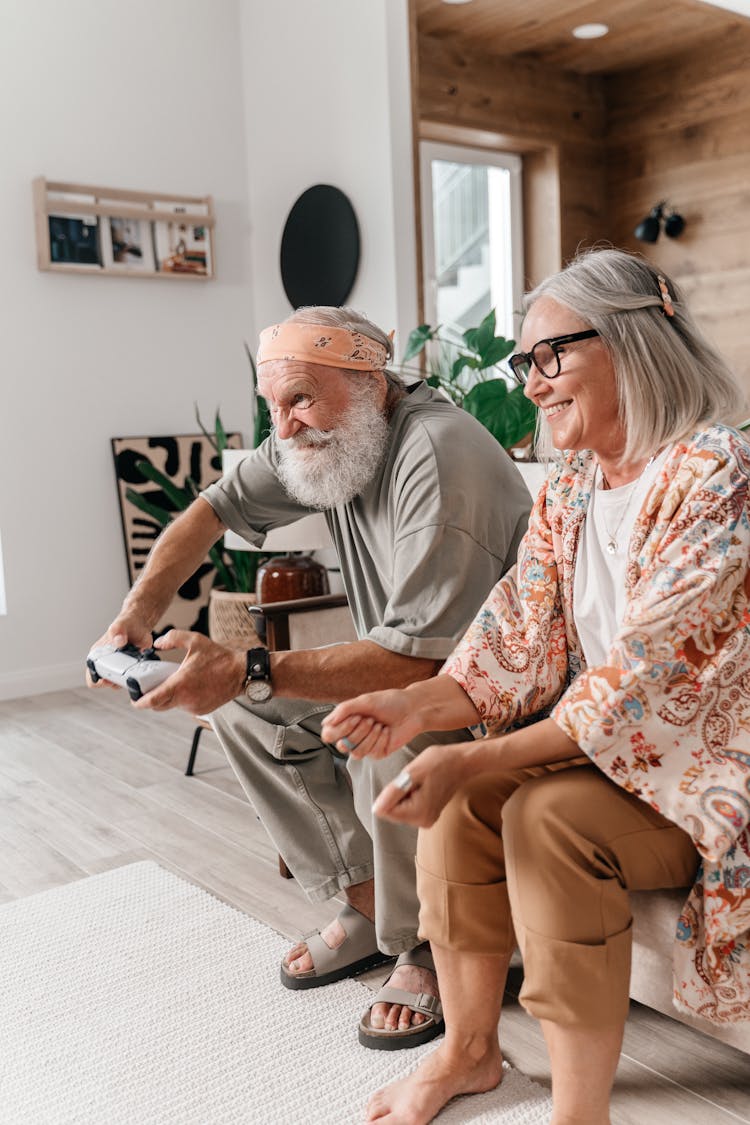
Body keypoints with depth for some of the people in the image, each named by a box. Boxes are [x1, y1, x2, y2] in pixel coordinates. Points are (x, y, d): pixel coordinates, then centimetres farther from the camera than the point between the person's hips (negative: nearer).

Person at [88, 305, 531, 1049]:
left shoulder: (438, 456, -30)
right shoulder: (319, 436, -4)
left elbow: (418, 658, -35)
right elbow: (213, 510, 6)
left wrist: (249, 672, -39)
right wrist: (138, 611, -9)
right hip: (401, 665, 9)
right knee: (242, 710, 1)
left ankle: (426, 947, -7)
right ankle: (369, 908, 8)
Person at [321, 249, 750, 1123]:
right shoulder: (568, 484, 4)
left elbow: (646, 680, -27)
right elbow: (519, 638, -1)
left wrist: (473, 759, -32)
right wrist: (418, 706, -19)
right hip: (597, 745, 7)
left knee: (549, 816, -30)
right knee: (457, 804, -14)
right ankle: (468, 1051, 7)